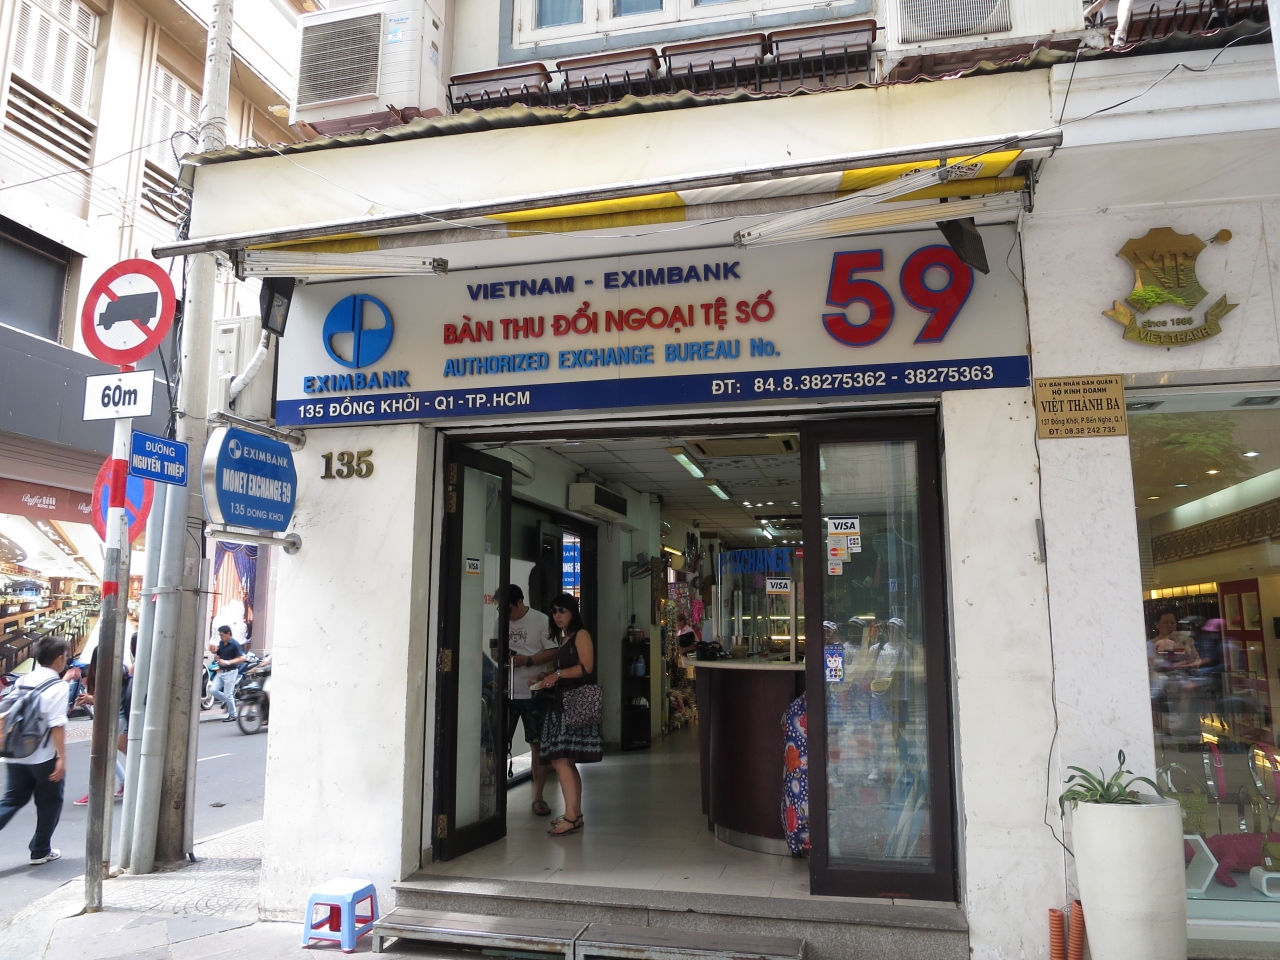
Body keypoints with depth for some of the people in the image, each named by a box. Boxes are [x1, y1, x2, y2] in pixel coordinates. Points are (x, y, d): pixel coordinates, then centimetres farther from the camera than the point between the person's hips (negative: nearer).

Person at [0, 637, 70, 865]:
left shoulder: (22, 681, 7)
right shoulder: (58, 686, -14)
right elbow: (57, 725, -20)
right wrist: (62, 757, -18)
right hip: (44, 757, -6)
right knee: (49, 802, 11)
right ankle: (40, 851, 19)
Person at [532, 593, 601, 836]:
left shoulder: (581, 635, -4)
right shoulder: (563, 639, 20)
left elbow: (586, 667, -14)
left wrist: (558, 674, -18)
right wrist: (547, 678, 10)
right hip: (561, 703, 9)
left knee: (561, 760, -15)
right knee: (566, 762, 9)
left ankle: (571, 817, -14)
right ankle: (575, 815, 15)